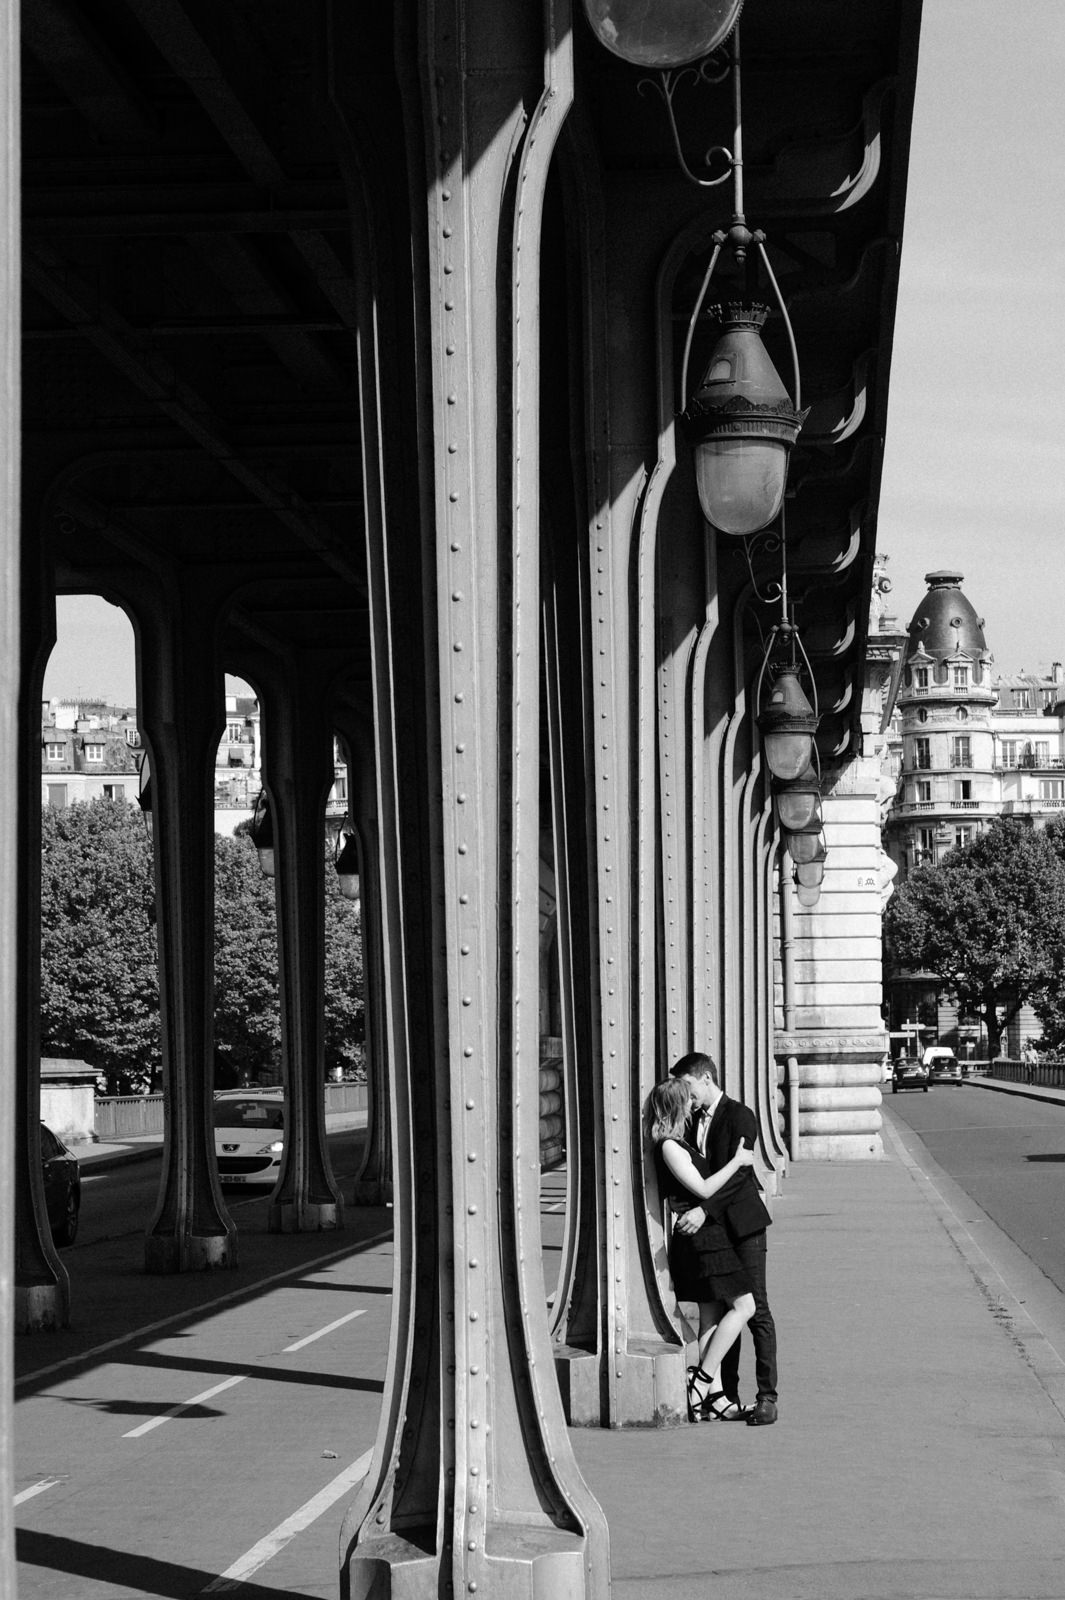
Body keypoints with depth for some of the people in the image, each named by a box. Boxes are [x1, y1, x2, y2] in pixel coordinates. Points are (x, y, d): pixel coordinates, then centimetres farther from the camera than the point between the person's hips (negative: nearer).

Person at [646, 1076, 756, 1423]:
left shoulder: (678, 1144, 16)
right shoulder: (668, 1147, -14)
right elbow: (703, 1189, -18)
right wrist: (737, 1161, -11)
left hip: (708, 1235, 10)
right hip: (701, 1236, -10)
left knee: (712, 1316, 8)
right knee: (743, 1304, -9)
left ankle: (714, 1396, 6)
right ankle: (701, 1379, -8)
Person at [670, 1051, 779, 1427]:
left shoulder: (739, 1116, -10)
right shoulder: (696, 1122, 14)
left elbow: (738, 1172, -21)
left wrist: (704, 1210, -30)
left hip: (742, 1225, -7)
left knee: (755, 1309, -6)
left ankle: (767, 1398, -5)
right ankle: (727, 1395, 12)